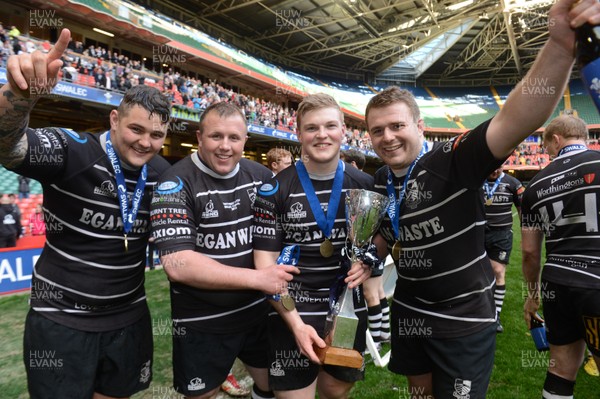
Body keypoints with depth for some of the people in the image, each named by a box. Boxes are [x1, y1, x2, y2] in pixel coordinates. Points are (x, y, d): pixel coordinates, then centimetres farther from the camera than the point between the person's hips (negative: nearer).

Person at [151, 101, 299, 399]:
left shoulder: (260, 176, -2)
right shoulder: (176, 184, -17)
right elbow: (177, 264, -25)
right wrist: (257, 278, -26)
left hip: (259, 310, 4)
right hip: (203, 322, -4)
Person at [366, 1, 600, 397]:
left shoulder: (453, 160, -21)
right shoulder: (380, 182, -2)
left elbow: (515, 123, -39)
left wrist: (560, 47, -52)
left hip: (465, 317, -5)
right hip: (409, 311, 6)